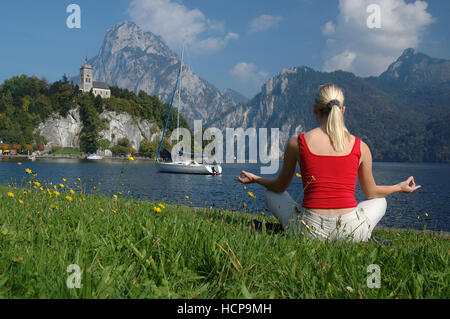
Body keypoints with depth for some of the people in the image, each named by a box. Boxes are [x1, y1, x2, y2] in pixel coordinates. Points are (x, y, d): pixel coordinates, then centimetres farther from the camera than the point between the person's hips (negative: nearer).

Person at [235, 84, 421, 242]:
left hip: (310, 231, -1)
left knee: (271, 194, 26)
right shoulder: (360, 147, 1)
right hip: (351, 232, 2)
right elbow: (371, 193, 15)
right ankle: (362, 239, 14)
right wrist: (401, 187, 35)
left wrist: (255, 179, 33)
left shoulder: (297, 143, -2)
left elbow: (280, 186, 12)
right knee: (380, 202, 34)